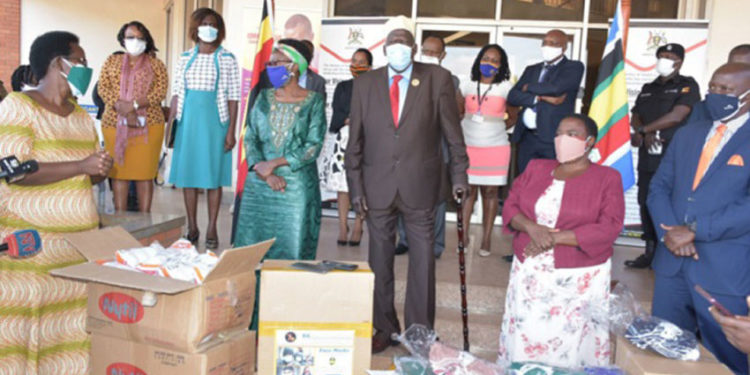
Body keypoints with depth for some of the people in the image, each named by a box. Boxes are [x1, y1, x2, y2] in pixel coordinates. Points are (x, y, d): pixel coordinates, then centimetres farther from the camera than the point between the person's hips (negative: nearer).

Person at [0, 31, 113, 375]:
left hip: (81, 240, 6)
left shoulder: (82, 115, 13)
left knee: (71, 327, 7)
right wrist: (82, 165, -23)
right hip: (30, 242, -6)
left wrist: (100, 171, -5)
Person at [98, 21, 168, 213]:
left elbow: (160, 92, -4)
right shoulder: (112, 61, 15)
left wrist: (134, 105, -16)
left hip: (148, 124, -2)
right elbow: (102, 88, 4)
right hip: (115, 123, 2)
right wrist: (121, 107, -14)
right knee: (119, 170, 2)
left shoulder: (156, 64, 9)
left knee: (145, 171, -1)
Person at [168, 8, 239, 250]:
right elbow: (177, 95, 10)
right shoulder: (185, 58, 9)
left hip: (214, 123, -3)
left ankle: (212, 229, 8)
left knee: (213, 176, 0)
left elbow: (233, 98, -3)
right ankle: (192, 228, 16)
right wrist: (169, 125, 6)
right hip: (188, 123, 3)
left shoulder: (227, 59, -1)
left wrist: (231, 131, -8)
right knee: (187, 174, 6)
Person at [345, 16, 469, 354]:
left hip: (420, 186, -2)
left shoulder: (437, 78, 0)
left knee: (422, 262, 5)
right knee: (380, 262, 11)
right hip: (377, 186, 2)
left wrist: (459, 175, 1)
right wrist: (356, 187, 1)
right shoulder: (365, 83, 5)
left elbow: (452, 131, 3)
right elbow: (355, 141, 5)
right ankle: (384, 328, 27)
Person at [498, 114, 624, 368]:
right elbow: (510, 206, 6)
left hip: (579, 279, -3)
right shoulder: (536, 168, 10)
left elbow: (609, 228, -11)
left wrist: (555, 238, -16)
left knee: (570, 345, 2)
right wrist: (531, 227, -15)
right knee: (524, 341, 6)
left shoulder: (607, 178, -1)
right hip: (529, 273, 3)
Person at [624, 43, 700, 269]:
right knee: (646, 204, 6)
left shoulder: (687, 85, 1)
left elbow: (676, 116, -11)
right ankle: (650, 252, 16)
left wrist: (642, 131, -4)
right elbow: (635, 117, 14)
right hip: (648, 157, 6)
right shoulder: (648, 88, 20)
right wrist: (645, 135, -7)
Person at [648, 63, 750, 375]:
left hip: (725, 268, -5)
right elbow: (659, 186, 8)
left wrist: (695, 230, -17)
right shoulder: (687, 134, 13)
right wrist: (668, 232, -9)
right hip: (671, 260, 5)